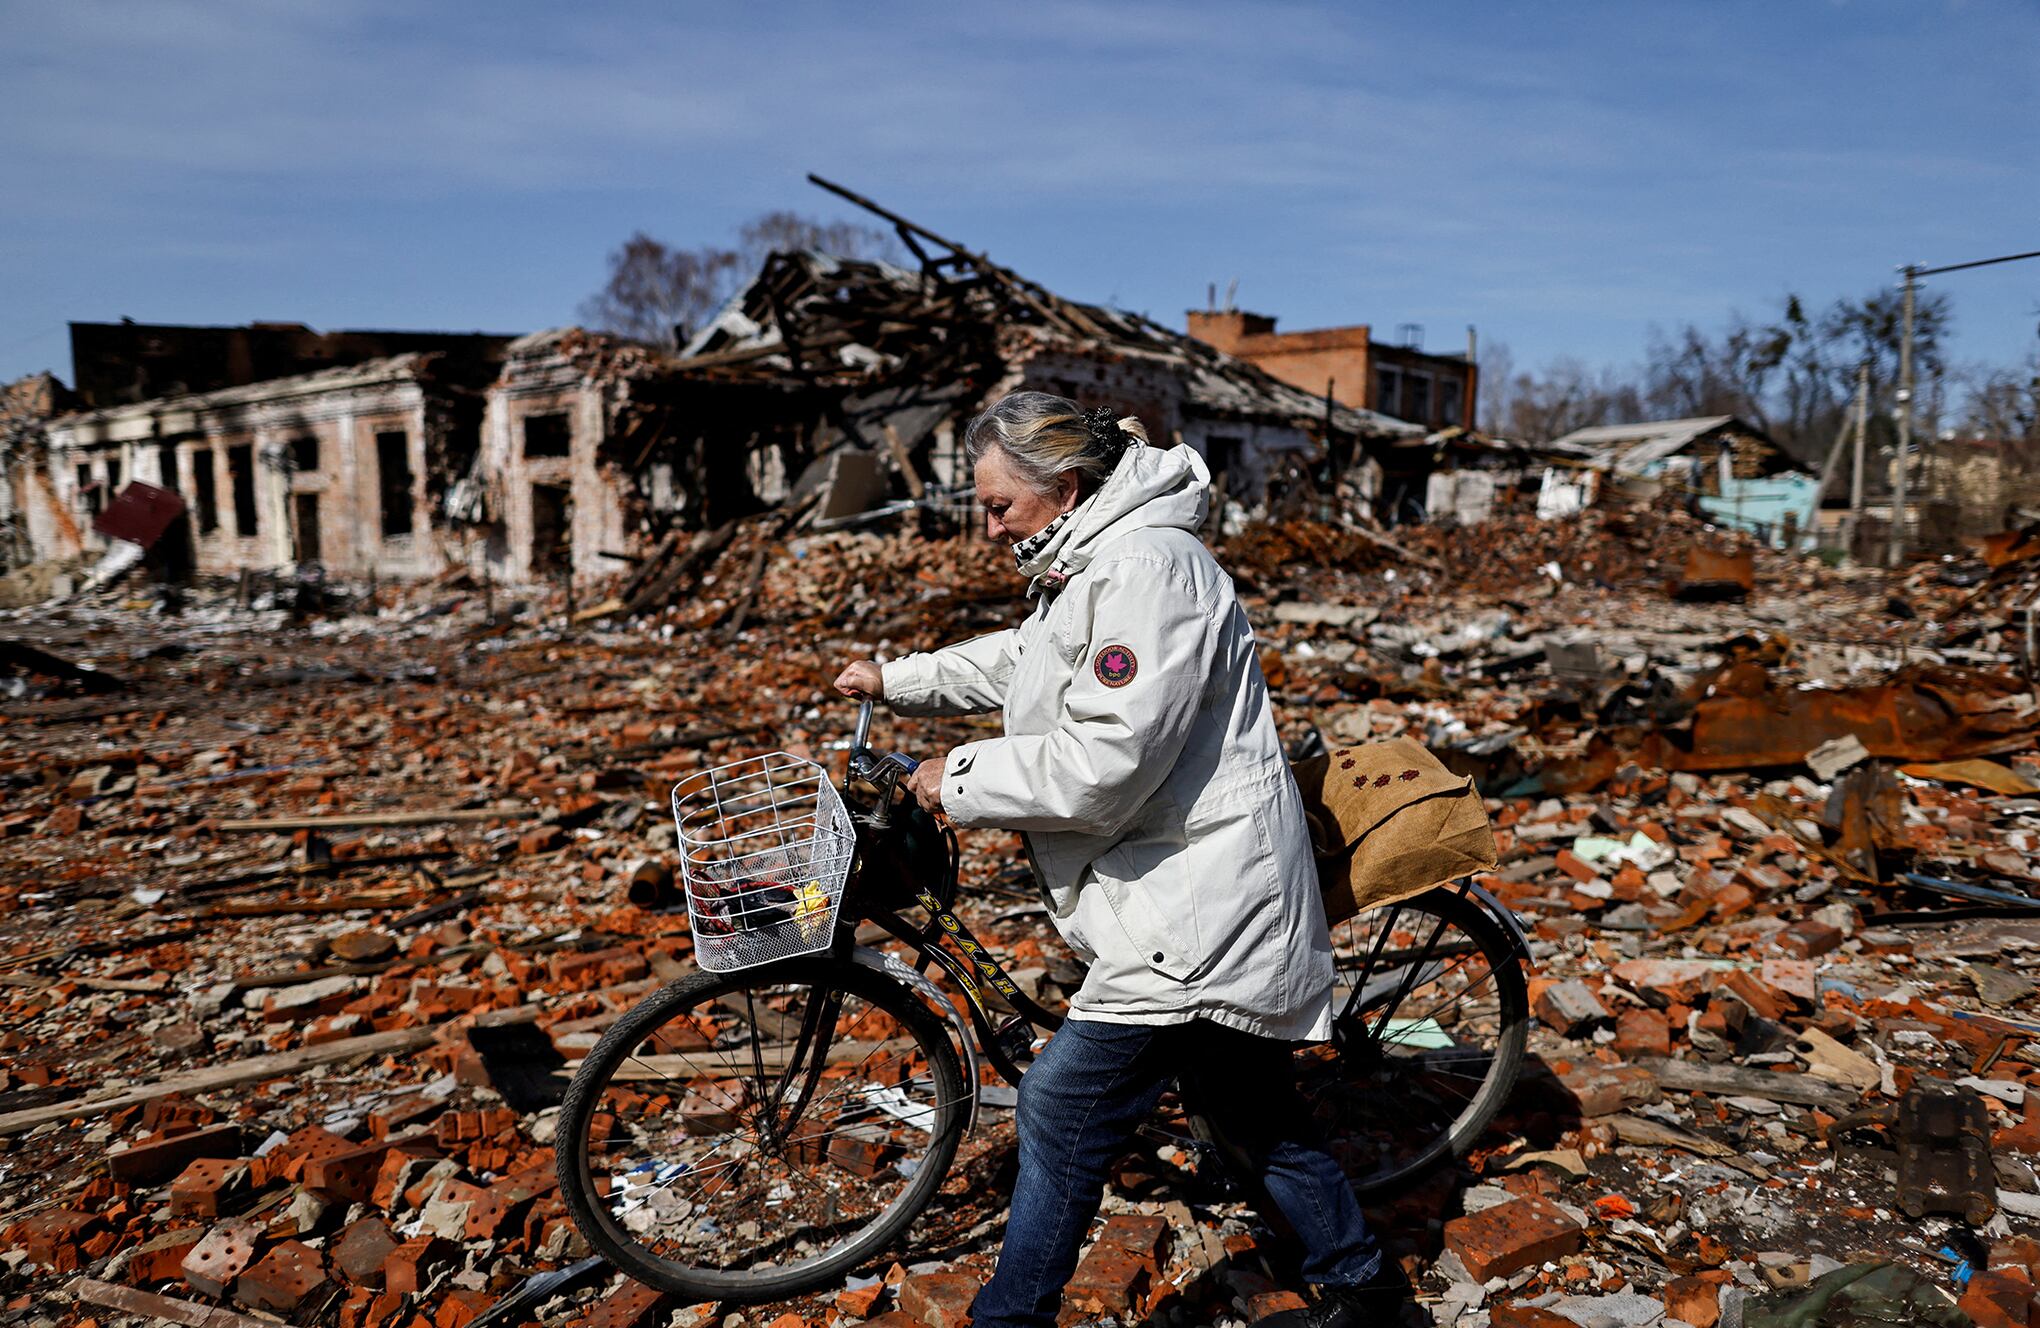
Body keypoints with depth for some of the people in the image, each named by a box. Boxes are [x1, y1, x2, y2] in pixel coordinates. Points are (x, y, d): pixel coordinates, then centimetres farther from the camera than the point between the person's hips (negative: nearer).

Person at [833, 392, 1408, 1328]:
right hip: (1194, 896, 11)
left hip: (1193, 907, -11)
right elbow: (1018, 662, 31)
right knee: (1252, 1111, 21)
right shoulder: (1090, 565, 13)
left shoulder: (1147, 568, -21)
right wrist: (897, 681, 25)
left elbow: (1101, 762, -28)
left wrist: (959, 782, -16)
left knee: (1061, 1108, -6)